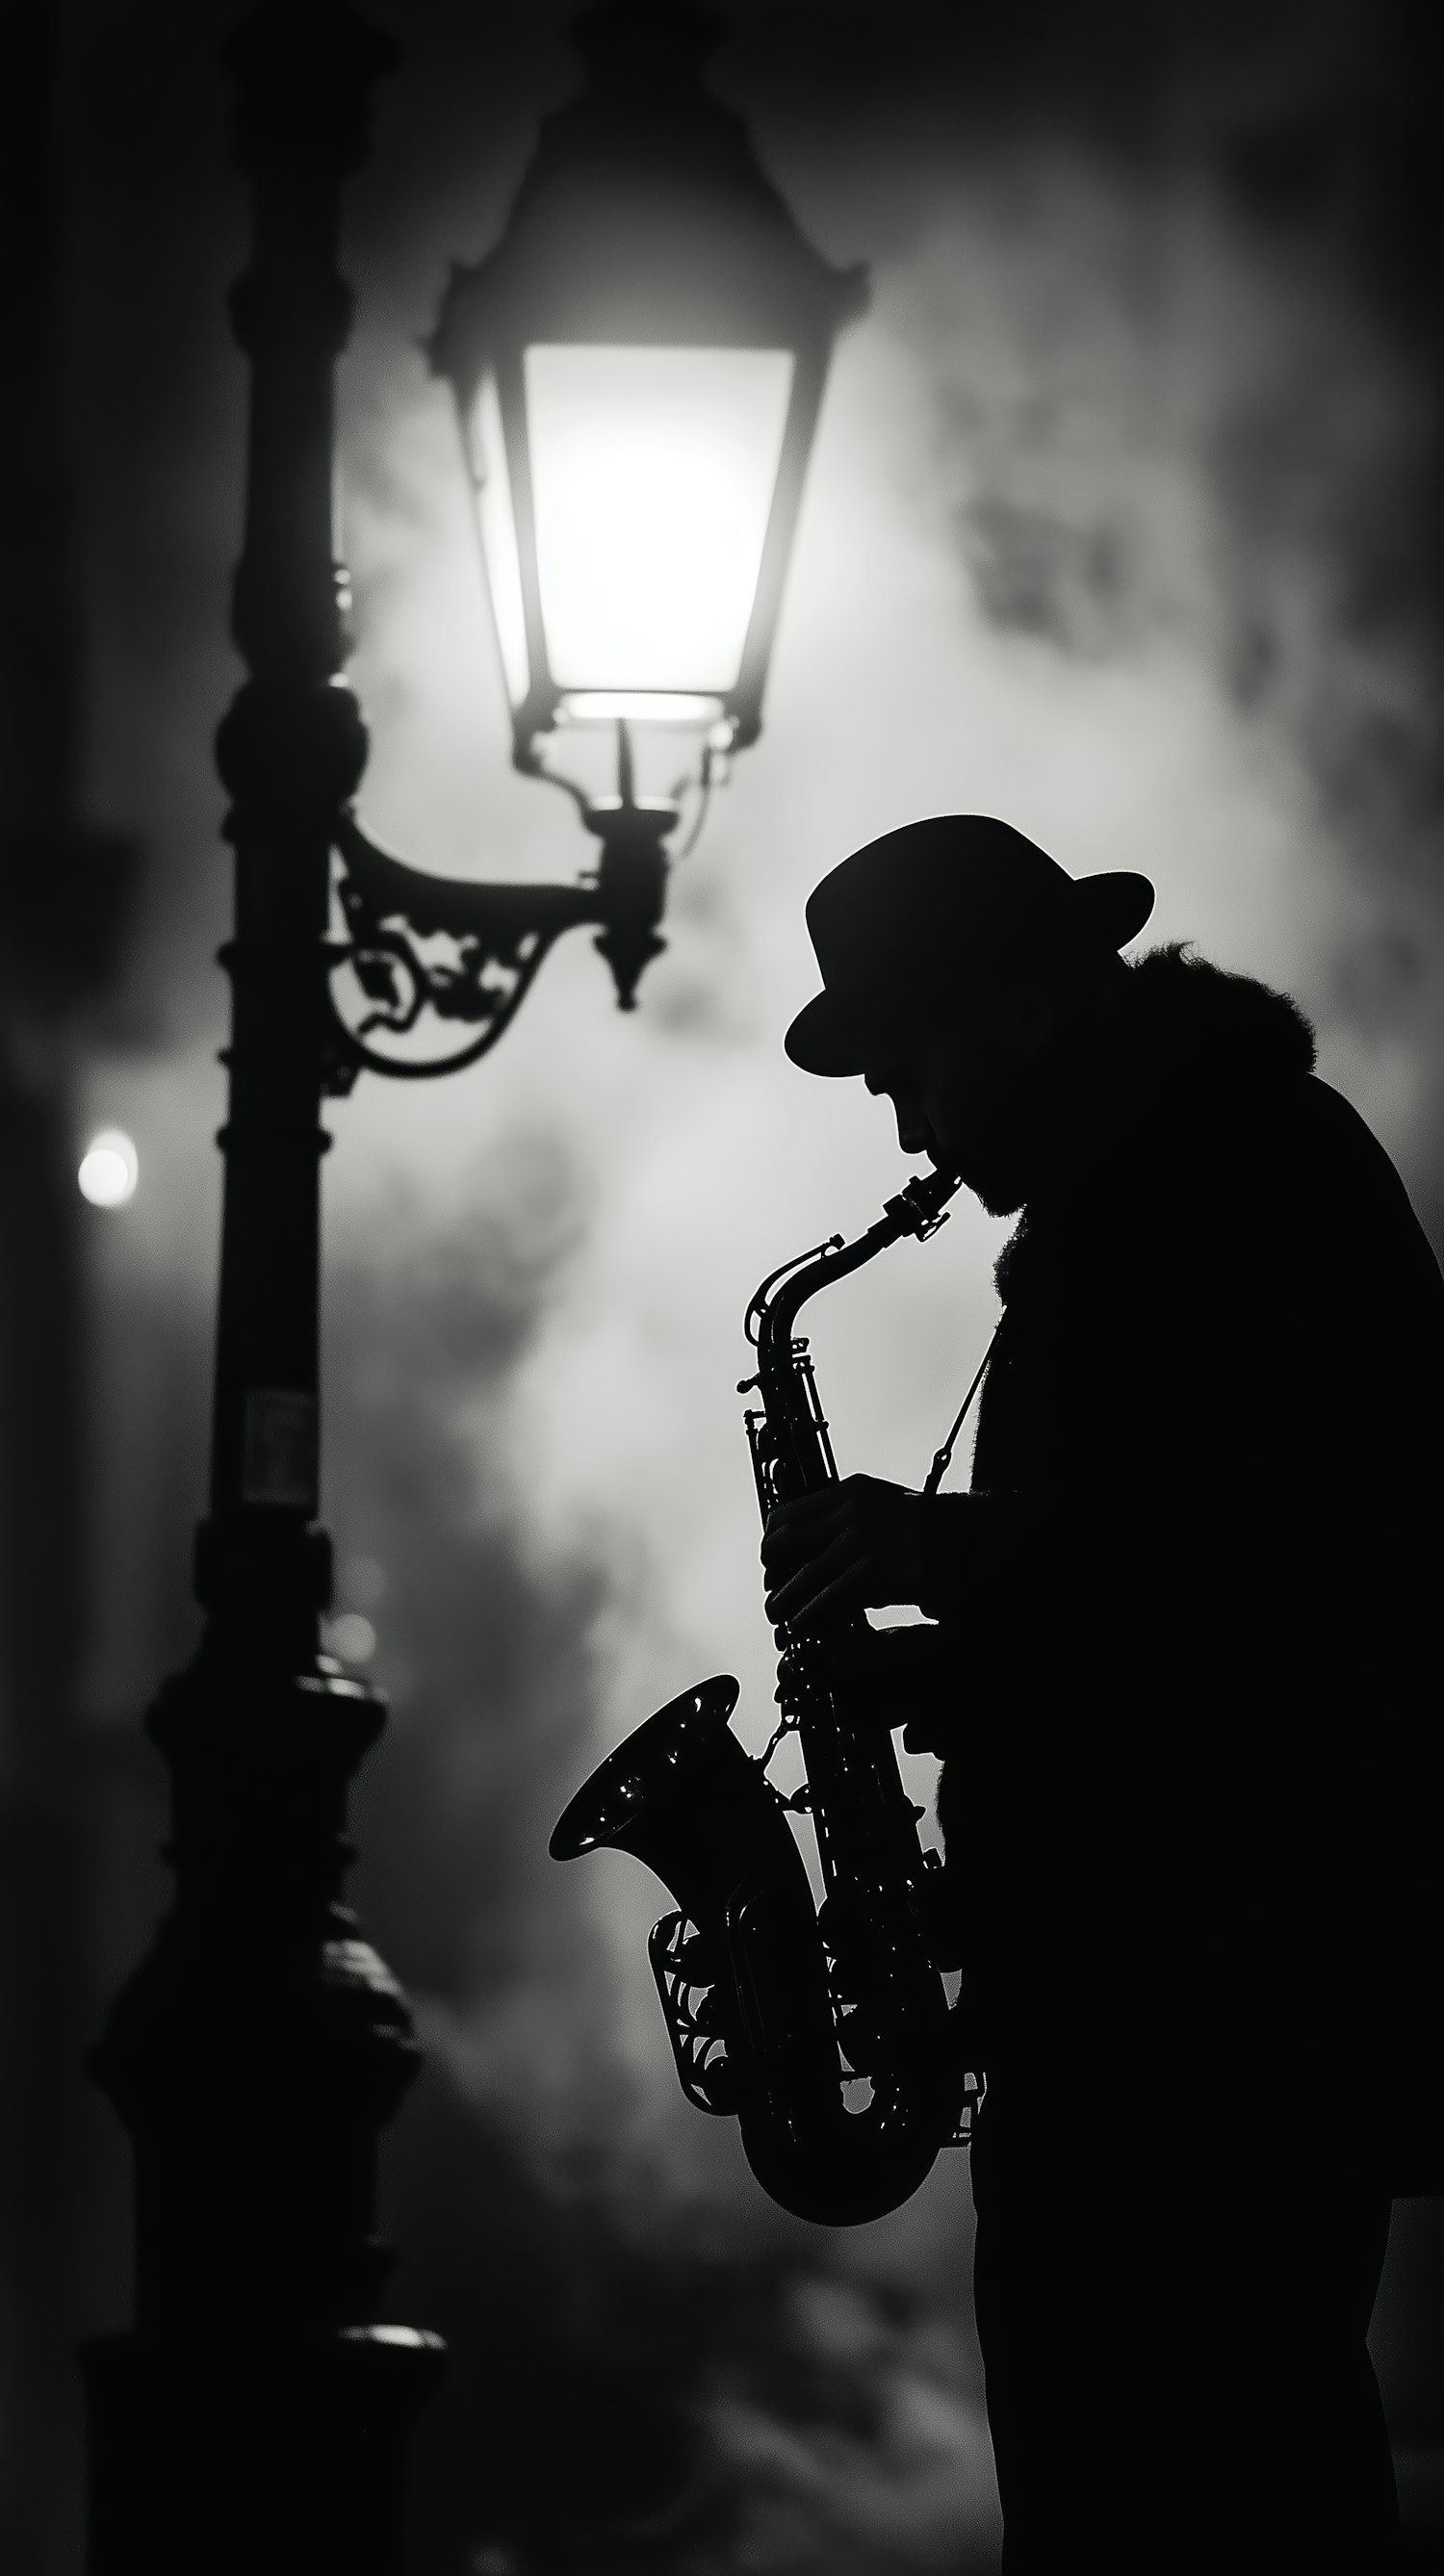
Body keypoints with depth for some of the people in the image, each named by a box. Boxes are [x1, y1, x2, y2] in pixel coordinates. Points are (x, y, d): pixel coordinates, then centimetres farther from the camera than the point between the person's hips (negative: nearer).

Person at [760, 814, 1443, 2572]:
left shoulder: (1248, 1164, -9)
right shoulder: (1132, 1192, 21)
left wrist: (948, 1551, -14)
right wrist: (934, 1659, 9)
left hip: (1233, 2004, -10)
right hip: (1132, 1999, 10)